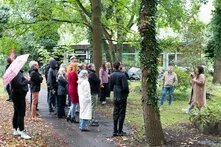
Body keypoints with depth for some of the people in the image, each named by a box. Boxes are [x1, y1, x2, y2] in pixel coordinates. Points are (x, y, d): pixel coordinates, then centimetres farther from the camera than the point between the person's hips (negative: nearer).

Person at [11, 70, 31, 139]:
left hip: (16, 94, 10)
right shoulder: (18, 73, -21)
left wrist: (25, 80, 2)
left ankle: (15, 130, 25)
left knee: (16, 113, 16)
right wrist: (27, 80, -14)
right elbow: (19, 84, -27)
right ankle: (22, 132, -1)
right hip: (19, 95, -10)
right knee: (21, 113, -6)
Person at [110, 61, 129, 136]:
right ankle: (120, 131, 8)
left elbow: (110, 87, 9)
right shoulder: (122, 75, -17)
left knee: (115, 113, 12)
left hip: (115, 97, 6)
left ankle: (115, 131, 16)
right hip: (122, 97, -6)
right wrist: (127, 92, 0)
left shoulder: (112, 75, 3)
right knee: (121, 114, 3)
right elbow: (125, 87, -18)